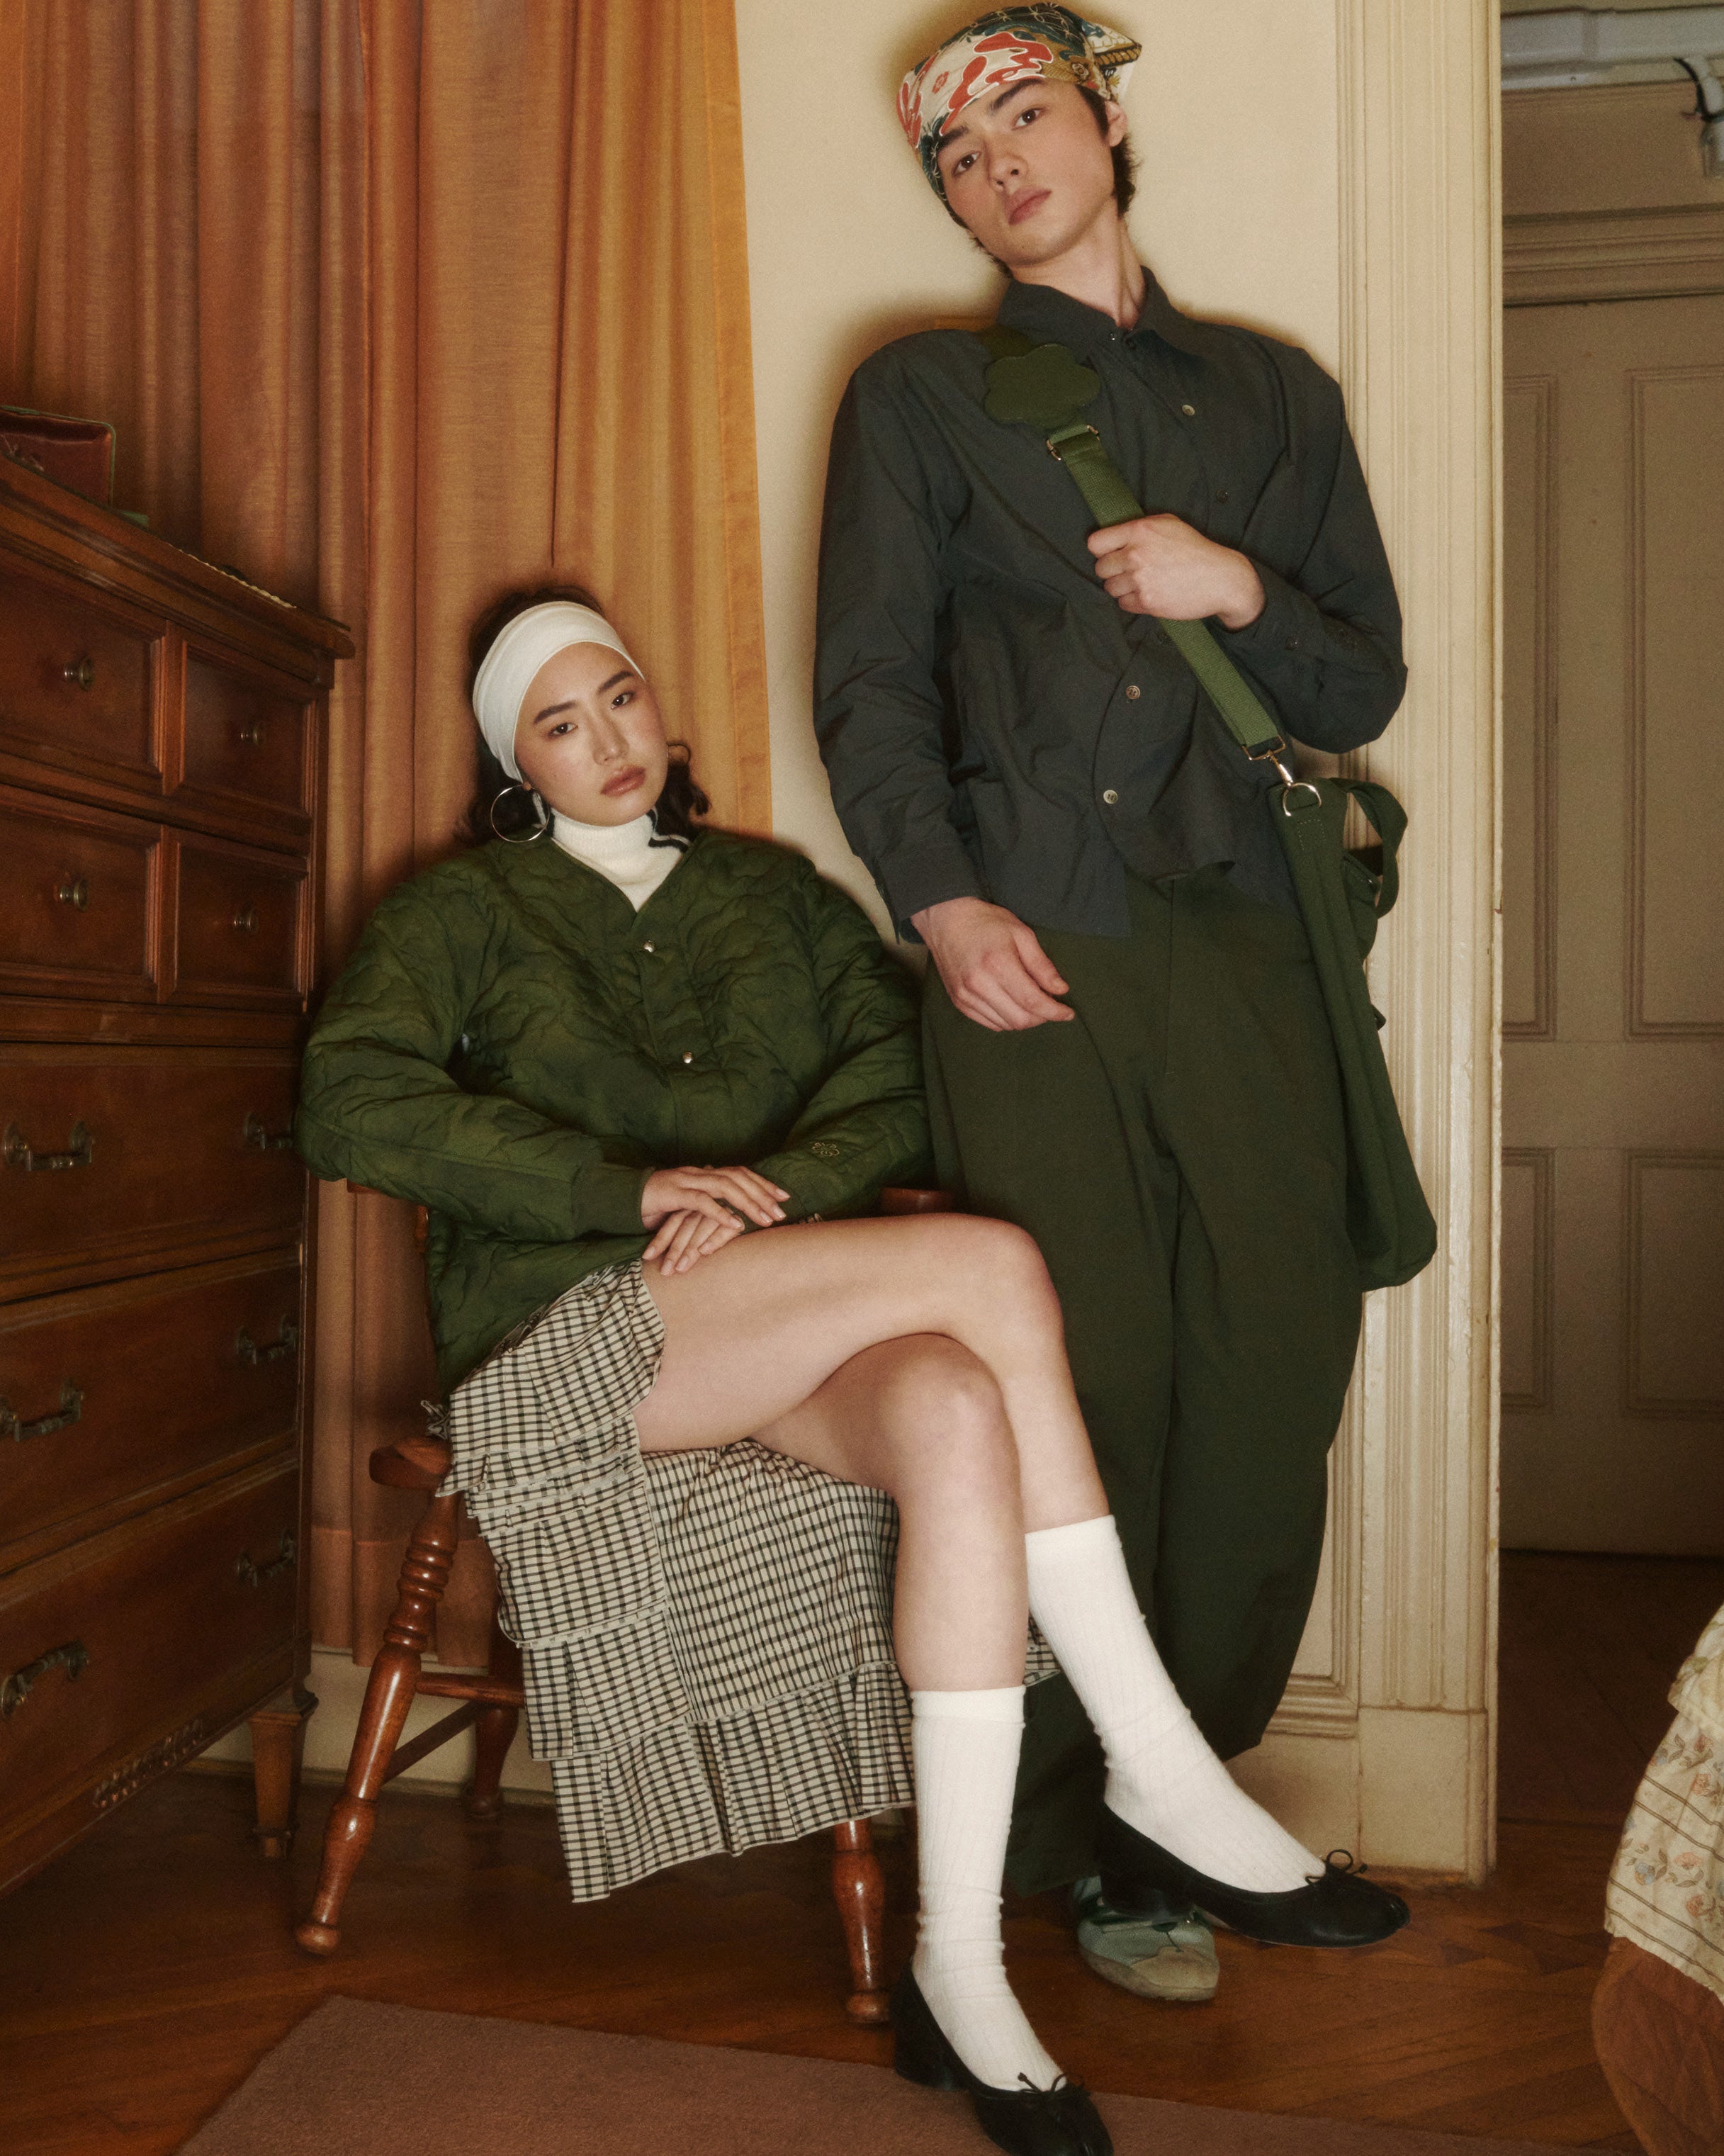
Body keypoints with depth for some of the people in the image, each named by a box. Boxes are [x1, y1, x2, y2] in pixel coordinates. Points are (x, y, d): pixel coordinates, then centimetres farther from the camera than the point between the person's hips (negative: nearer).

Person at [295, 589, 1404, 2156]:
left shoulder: (772, 890, 23)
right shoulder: (466, 911, 14)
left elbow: (902, 1066, 8)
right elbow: (352, 1107, -4)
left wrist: (776, 1186, -14)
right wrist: (638, 1186, -13)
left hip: (791, 1337, 3)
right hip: (568, 1333, -3)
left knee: (956, 1411, -34)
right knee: (993, 1266, -28)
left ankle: (960, 1968, -25)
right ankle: (1165, 1777, -19)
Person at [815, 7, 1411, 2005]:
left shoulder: (1276, 394, 23)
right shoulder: (922, 395, 16)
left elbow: (1364, 687, 19)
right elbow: (869, 686, 5)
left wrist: (1238, 590, -1)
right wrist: (940, 901, -10)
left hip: (1248, 953, 3)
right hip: (1032, 959, -2)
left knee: (1272, 1389, -1)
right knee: (1079, 1397, -4)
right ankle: (1070, 1843, 14)